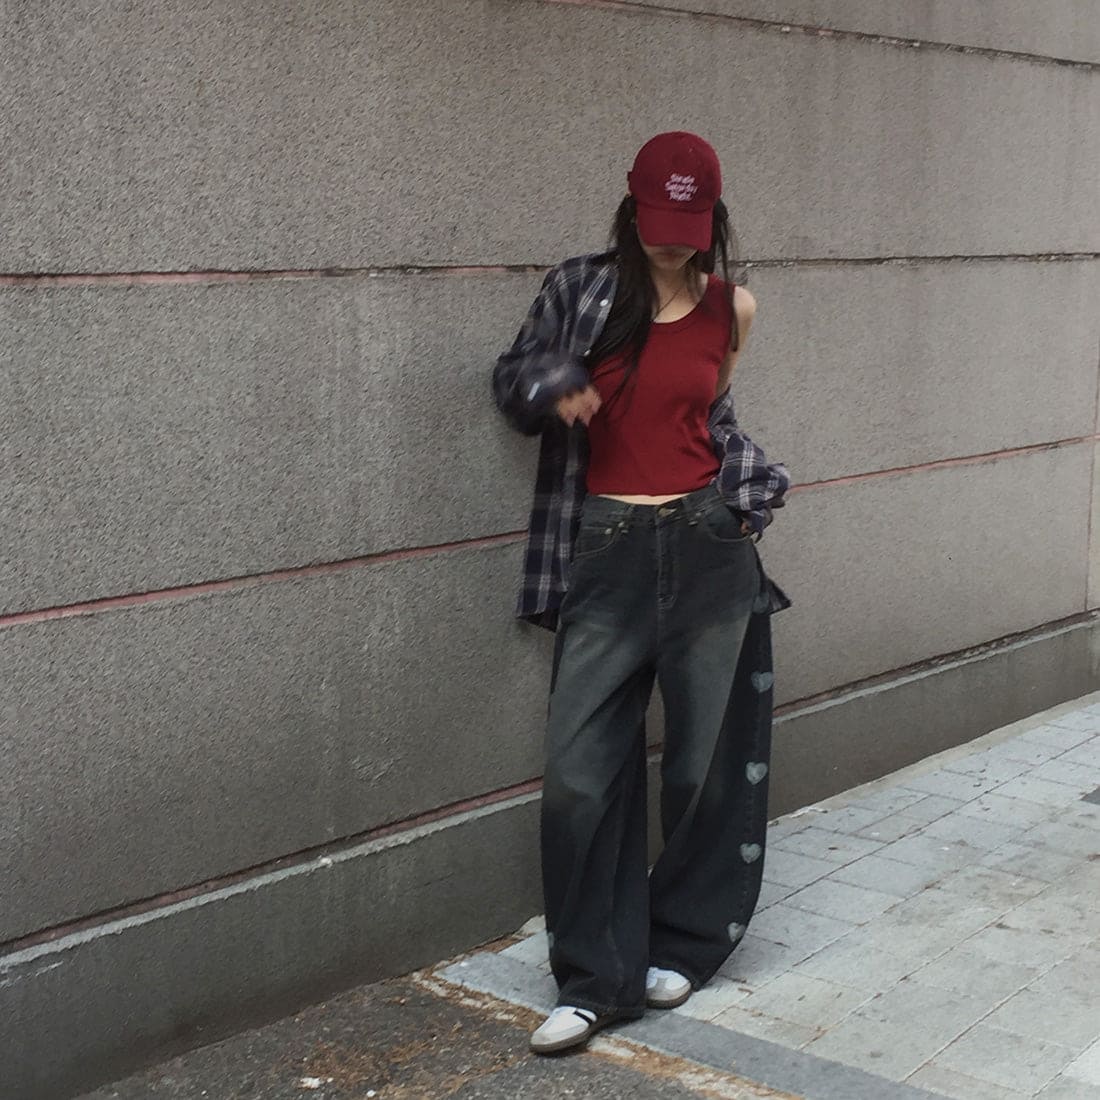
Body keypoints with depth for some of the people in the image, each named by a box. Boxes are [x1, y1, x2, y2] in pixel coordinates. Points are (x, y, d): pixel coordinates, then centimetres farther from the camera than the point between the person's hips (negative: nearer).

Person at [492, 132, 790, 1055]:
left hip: (707, 548, 1)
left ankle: (682, 943, 27)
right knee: (579, 770, -5)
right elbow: (514, 380, 10)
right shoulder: (579, 289, 0)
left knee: (707, 758, 8)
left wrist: (750, 493, 9)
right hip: (605, 552, -1)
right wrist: (553, 389, -11)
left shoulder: (732, 308, 5)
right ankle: (596, 979, 6)